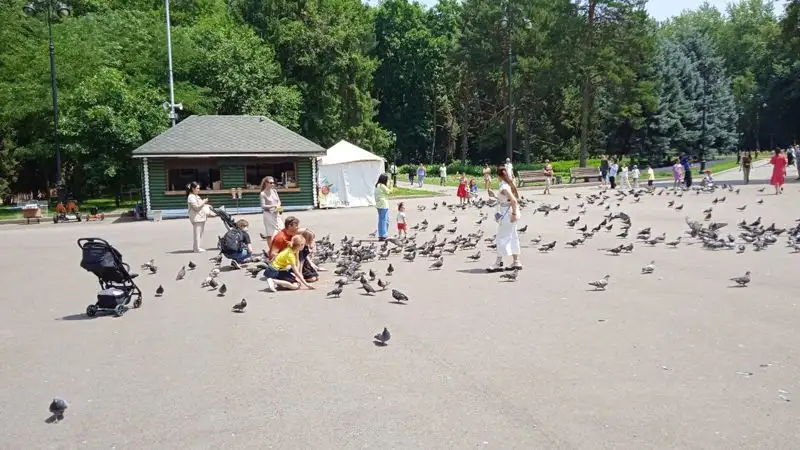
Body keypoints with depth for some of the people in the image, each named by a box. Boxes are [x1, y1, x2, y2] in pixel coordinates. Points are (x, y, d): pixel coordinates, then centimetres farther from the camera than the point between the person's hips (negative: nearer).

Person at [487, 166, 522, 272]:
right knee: (512, 237, 14)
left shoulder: (504, 187, -19)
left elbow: (514, 200, -27)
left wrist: (514, 214, -24)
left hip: (507, 215, -10)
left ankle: (498, 263, 4)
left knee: (501, 239, -2)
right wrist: (495, 196, 21)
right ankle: (516, 261, 19)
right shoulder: (508, 184, 9)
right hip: (509, 215, 10)